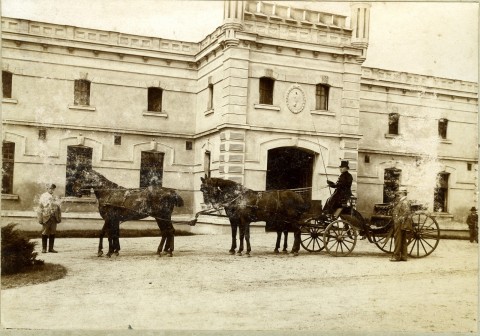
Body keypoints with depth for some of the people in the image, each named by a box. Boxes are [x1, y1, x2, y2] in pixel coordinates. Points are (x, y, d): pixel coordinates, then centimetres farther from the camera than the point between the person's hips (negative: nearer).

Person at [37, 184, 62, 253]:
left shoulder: (55, 197, 15)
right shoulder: (43, 196, 1)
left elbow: (58, 208, 15)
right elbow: (40, 208, -4)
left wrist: (59, 218, 9)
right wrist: (40, 219, -10)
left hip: (54, 218, 4)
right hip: (46, 218, -4)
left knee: (52, 233, 7)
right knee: (45, 233, 2)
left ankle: (51, 248, 14)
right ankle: (44, 248, 10)